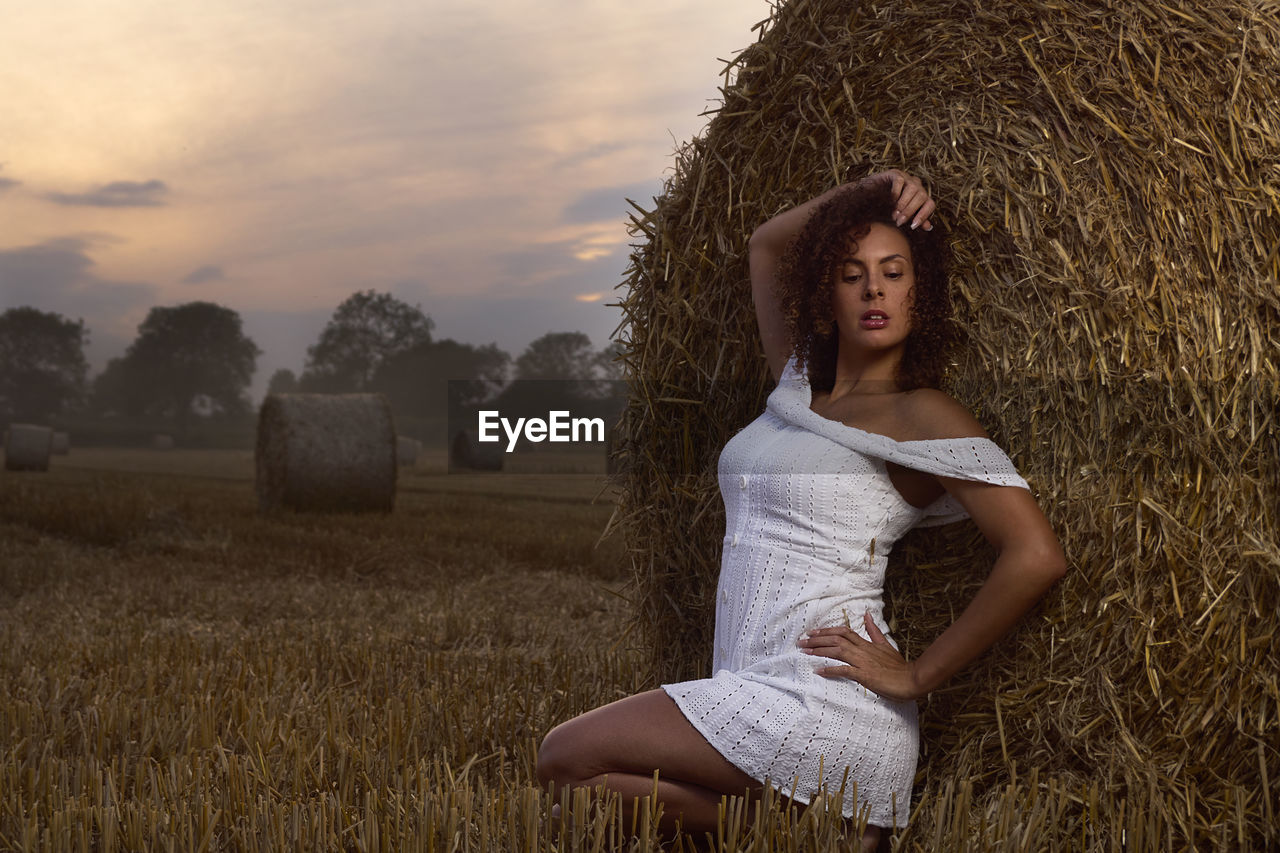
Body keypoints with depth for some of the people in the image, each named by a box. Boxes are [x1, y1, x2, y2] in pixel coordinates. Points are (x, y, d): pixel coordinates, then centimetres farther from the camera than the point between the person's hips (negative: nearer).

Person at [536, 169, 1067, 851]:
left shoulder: (922, 415, -5)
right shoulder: (799, 385, 16)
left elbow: (1038, 556, -16)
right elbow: (765, 245, 29)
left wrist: (919, 675, -12)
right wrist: (864, 195, 16)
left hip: (820, 699, -8)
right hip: (753, 685, 8)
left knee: (565, 758, -11)